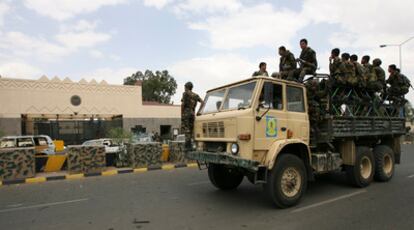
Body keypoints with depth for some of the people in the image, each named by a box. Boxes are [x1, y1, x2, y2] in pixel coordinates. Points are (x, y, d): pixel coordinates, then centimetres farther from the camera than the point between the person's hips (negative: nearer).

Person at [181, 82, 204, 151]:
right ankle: (187, 145, 11)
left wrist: (181, 114, -5)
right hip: (192, 114, 6)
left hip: (186, 113, -5)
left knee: (186, 130, -8)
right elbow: (202, 102, 4)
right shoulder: (196, 95, 15)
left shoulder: (185, 93, -1)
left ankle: (188, 146, -14)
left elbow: (183, 104, -11)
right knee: (190, 130, 10)